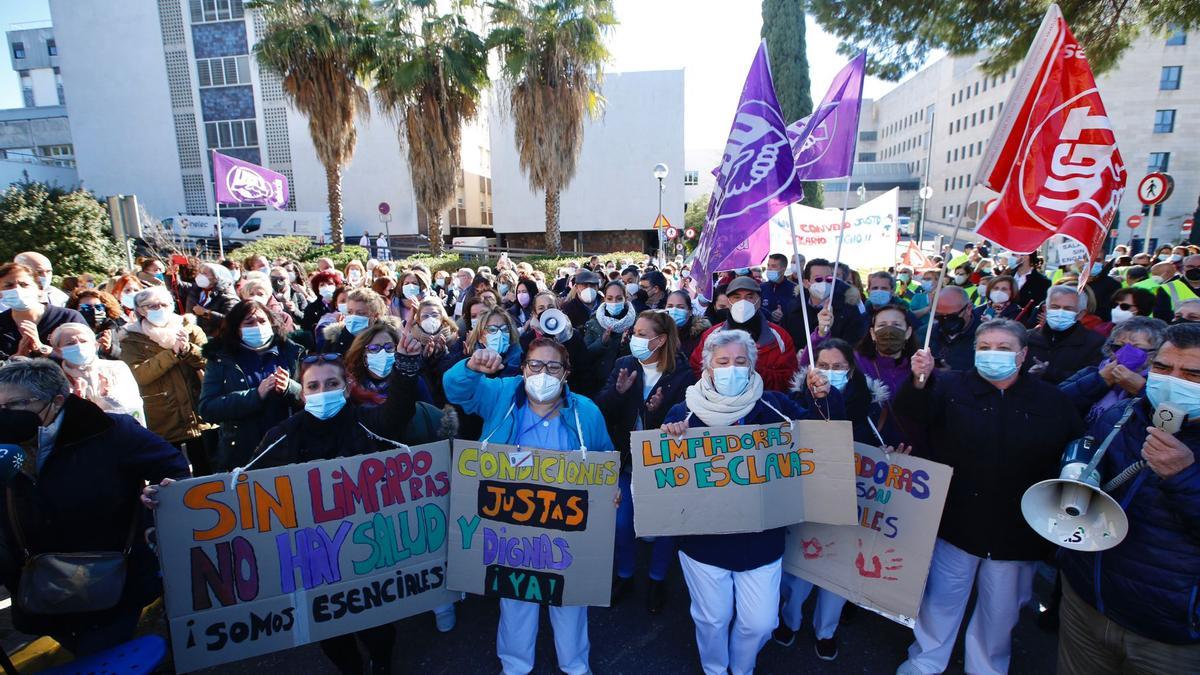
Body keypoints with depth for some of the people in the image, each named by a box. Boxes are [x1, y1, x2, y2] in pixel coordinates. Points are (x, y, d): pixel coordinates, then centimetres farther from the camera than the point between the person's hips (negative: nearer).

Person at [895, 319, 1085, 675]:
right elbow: (911, 413, -24)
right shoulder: (951, 386, -7)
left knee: (1001, 610, 20)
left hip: (1017, 530, 2)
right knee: (941, 599, 15)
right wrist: (919, 380, -44)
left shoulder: (1054, 401, 0)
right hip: (956, 522, -2)